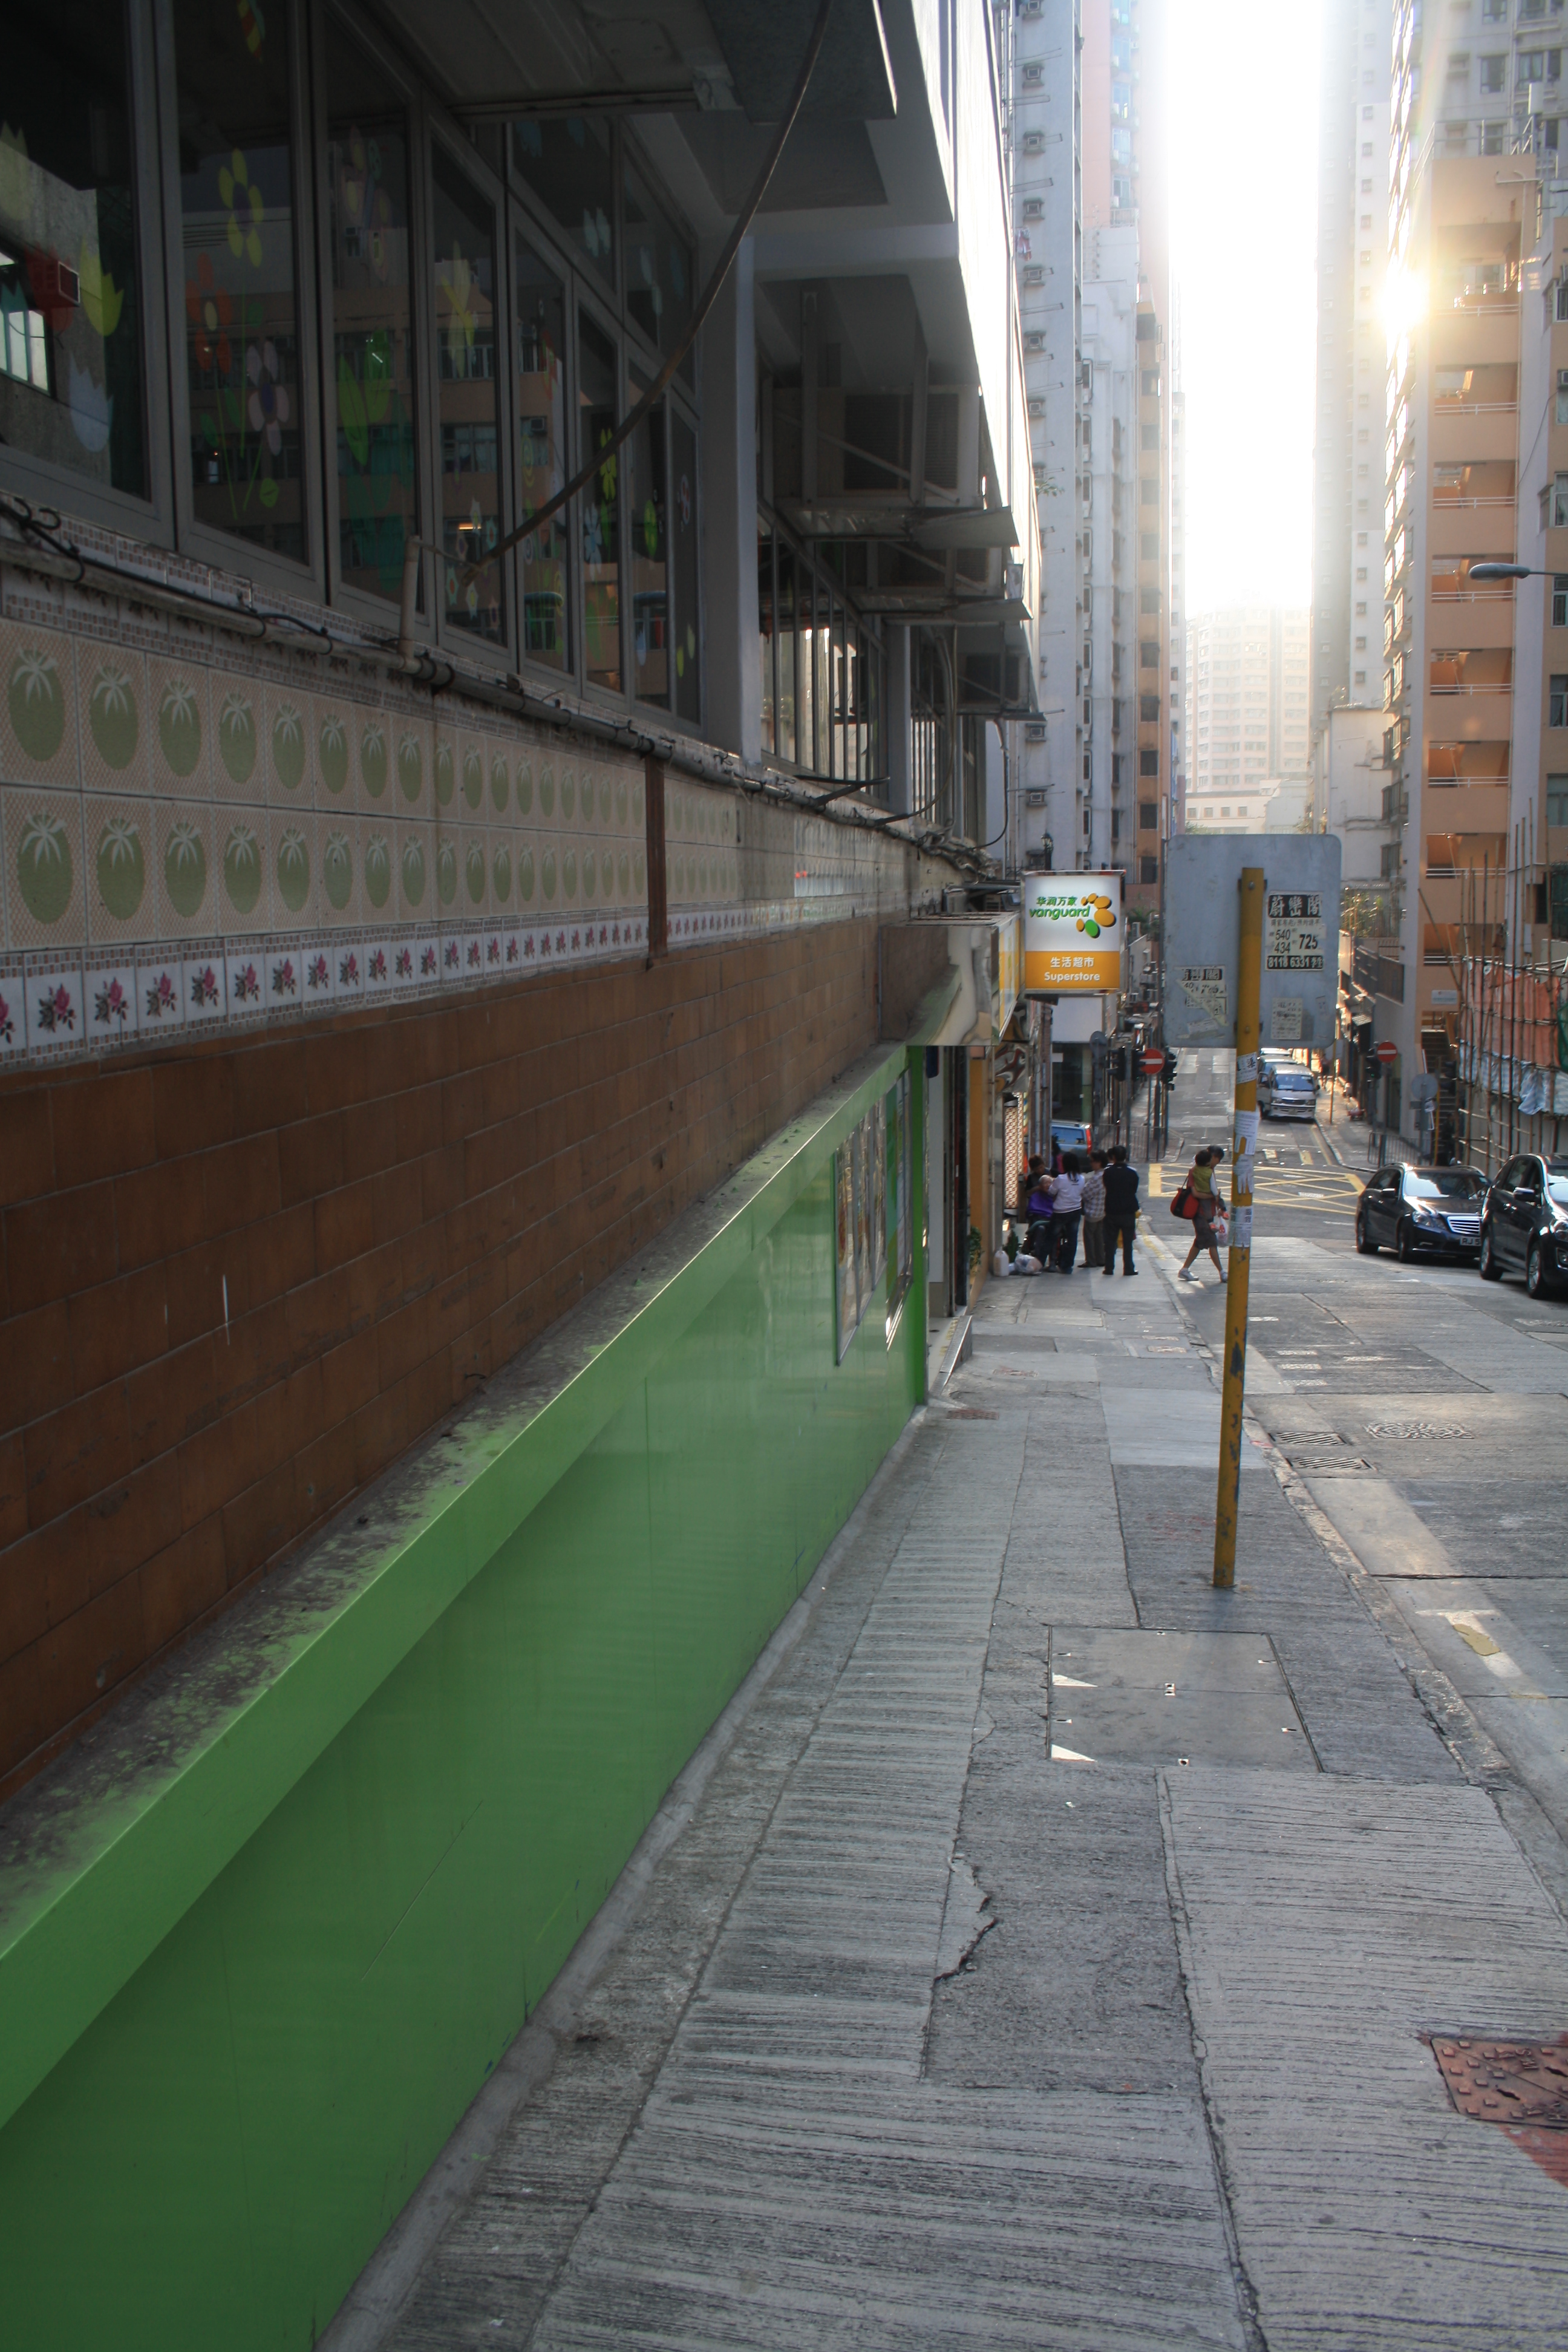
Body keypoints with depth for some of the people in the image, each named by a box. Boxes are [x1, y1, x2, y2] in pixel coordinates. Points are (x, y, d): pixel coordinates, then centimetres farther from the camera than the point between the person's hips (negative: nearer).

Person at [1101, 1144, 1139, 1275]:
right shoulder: (1132, 1172, -9)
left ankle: (1109, 1268, 7)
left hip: (1111, 1211, 1)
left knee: (1110, 1241, 7)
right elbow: (1135, 1190, 2)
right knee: (1127, 1242, 5)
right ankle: (1128, 1268, 5)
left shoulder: (1108, 1172, -6)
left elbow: (1106, 1188, 5)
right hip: (1128, 1211, -1)